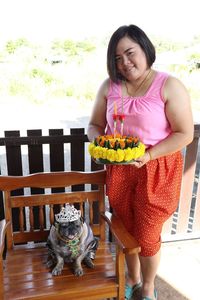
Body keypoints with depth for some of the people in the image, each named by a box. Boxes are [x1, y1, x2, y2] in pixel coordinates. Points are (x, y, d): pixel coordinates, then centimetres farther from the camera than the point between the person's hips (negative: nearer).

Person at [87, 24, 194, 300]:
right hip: (119, 170, 4)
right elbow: (95, 125, 8)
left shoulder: (169, 86, -13)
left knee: (147, 236, 10)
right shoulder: (109, 86, 0)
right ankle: (133, 278, 48)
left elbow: (185, 134, -14)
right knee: (127, 230, 19)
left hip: (157, 171, -3)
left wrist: (149, 155, -25)